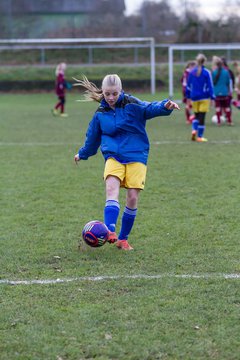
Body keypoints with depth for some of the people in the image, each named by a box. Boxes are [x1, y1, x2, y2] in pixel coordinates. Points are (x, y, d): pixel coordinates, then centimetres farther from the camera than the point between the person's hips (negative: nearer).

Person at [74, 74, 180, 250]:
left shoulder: (132, 104, -2)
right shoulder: (100, 114, 9)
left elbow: (150, 108, -19)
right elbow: (93, 137, 25)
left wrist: (165, 106, -41)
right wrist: (82, 154, 38)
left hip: (136, 156, -2)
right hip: (113, 156, 2)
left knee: (132, 197, -5)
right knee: (112, 189, -24)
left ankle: (123, 239, 9)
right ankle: (110, 231, -37)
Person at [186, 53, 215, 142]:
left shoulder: (192, 72, 3)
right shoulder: (206, 72, -7)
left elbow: (188, 85, 8)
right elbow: (209, 86, -8)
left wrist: (188, 97, 17)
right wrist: (212, 97, -5)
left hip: (194, 97, 3)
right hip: (204, 97, -3)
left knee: (196, 116, 18)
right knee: (202, 117, 1)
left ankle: (194, 130, -5)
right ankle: (200, 137, 2)